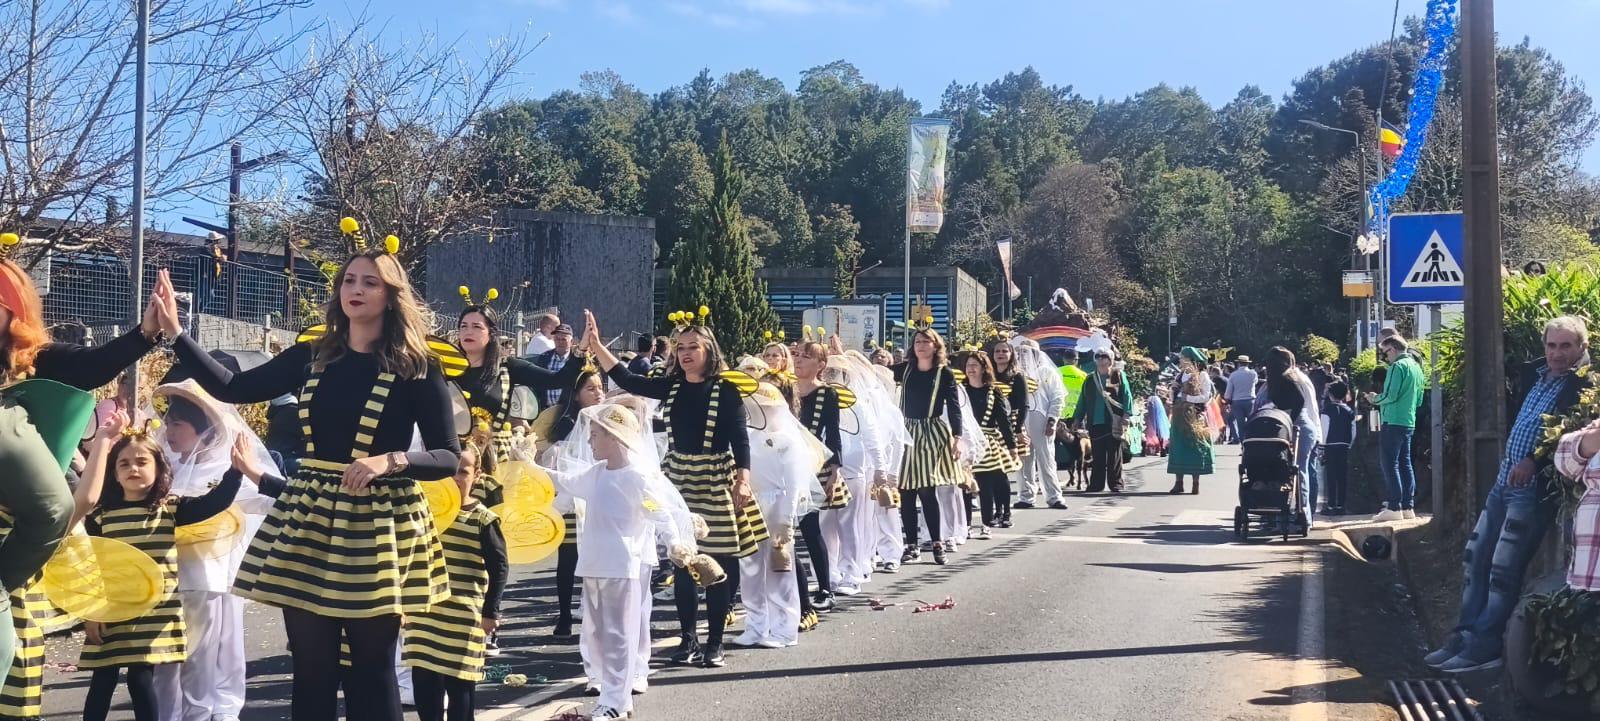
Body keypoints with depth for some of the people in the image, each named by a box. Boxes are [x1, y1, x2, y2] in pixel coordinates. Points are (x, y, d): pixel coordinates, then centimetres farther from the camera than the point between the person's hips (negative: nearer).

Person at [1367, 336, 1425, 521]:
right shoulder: (1416, 367, 16)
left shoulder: (1397, 366, -12)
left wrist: (1375, 399, -1)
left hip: (1393, 421, -9)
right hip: (1409, 422, 9)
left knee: (1389, 464, -6)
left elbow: (1390, 395, -18)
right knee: (1405, 464, 11)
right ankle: (1408, 507, 12)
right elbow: (1419, 400, 20)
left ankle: (1394, 508, -10)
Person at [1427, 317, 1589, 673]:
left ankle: (1485, 647, 3)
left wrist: (1534, 461, -28)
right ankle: (1465, 635, 18)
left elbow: (1577, 437, -23)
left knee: (1503, 569, -6)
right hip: (1504, 481, 8)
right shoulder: (1534, 375, 13)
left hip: (1536, 489, -8)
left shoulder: (1584, 385, -11)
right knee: (1475, 558, 10)